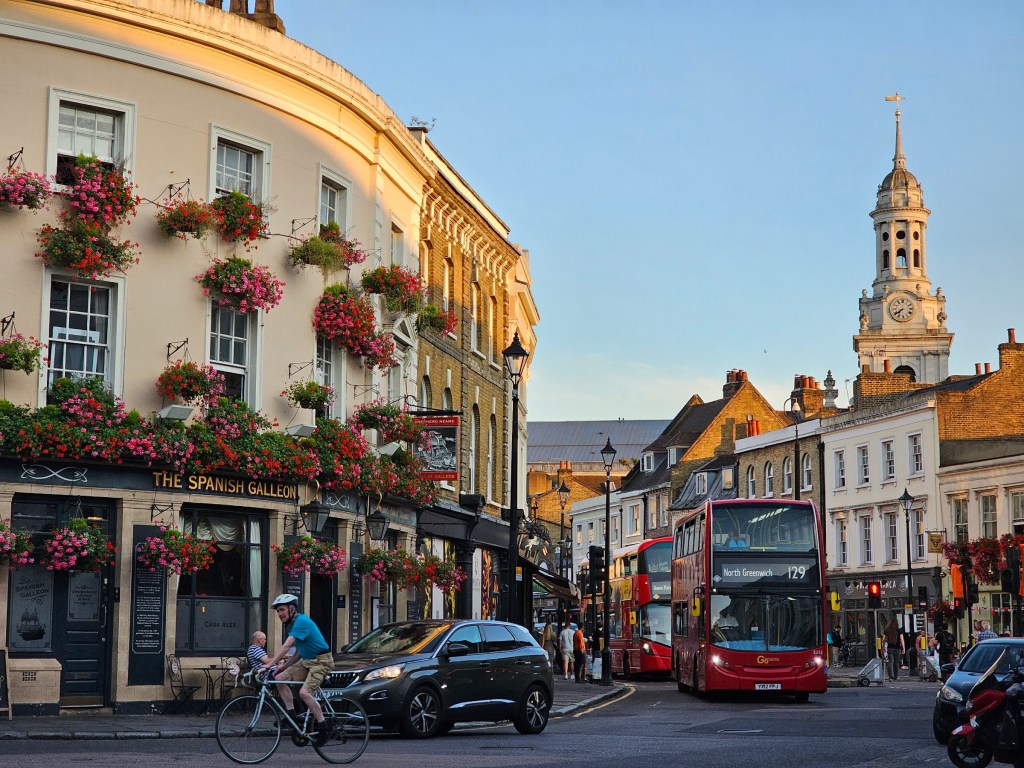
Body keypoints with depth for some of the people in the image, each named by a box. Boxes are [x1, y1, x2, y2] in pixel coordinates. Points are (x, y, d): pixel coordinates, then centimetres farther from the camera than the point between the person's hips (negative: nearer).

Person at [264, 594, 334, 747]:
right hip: (306, 661, 10)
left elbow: (286, 647, -28)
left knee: (304, 692, -25)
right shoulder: (291, 624, 12)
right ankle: (291, 715, 0)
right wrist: (283, 666, 6)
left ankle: (324, 728, -14)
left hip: (321, 661, -10)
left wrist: (269, 665, -32)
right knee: (280, 679, -4)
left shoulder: (301, 621, -19)